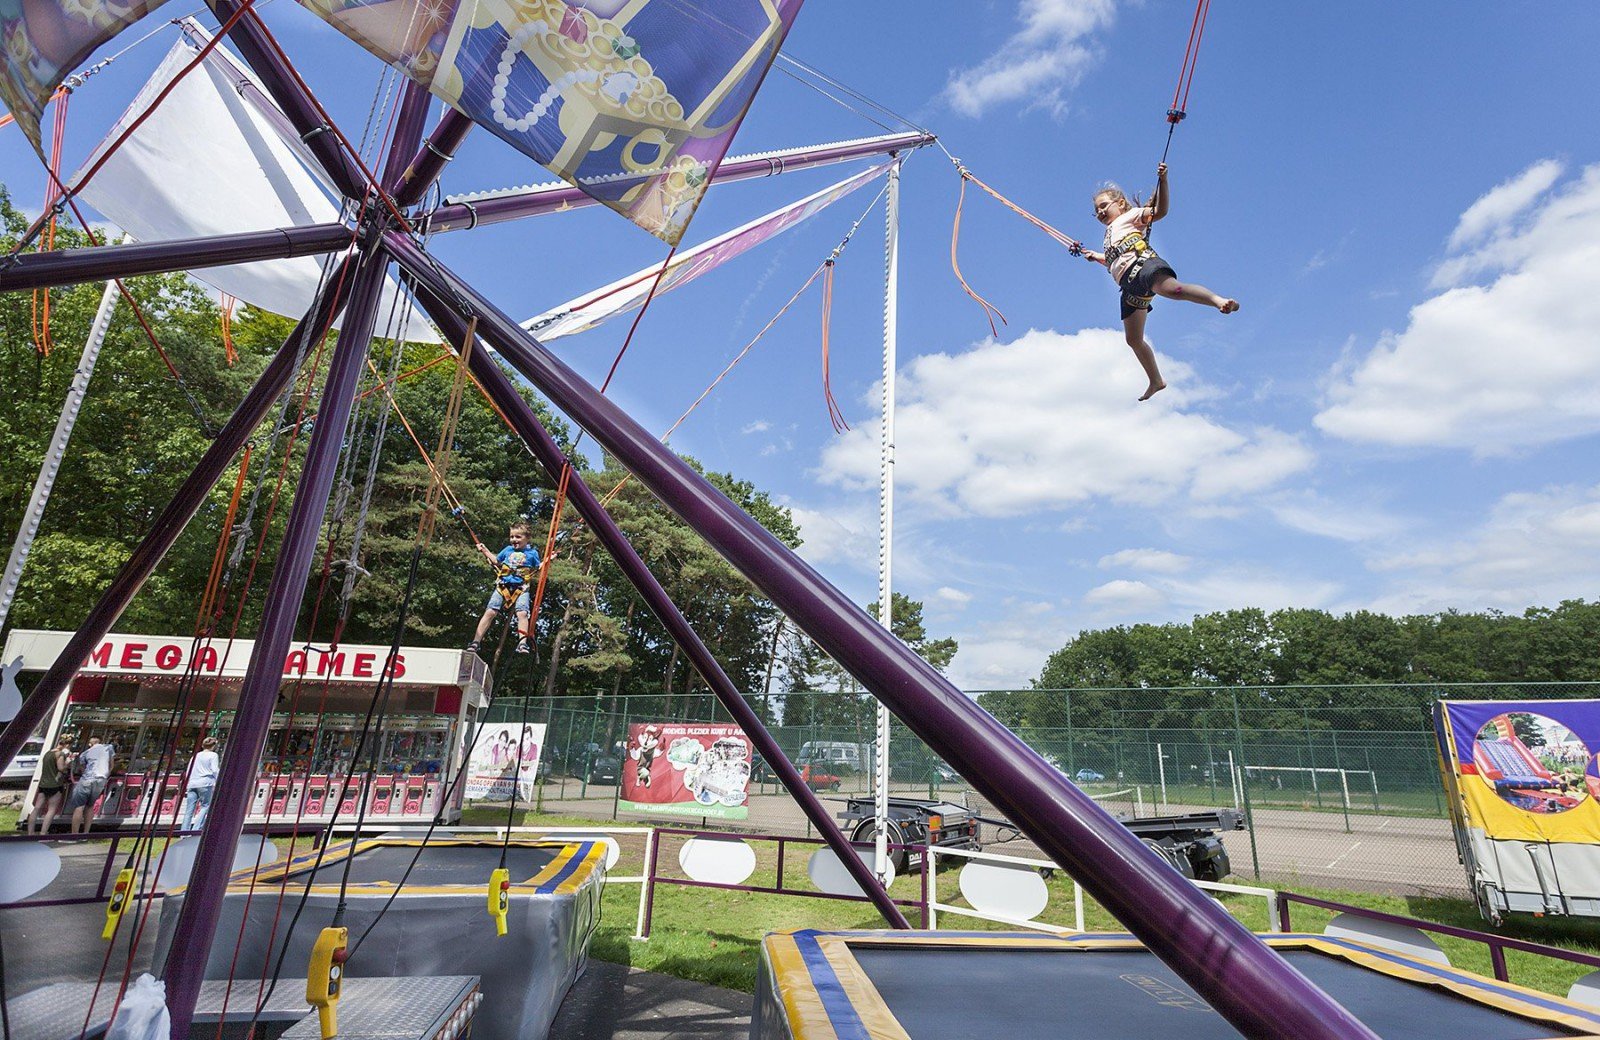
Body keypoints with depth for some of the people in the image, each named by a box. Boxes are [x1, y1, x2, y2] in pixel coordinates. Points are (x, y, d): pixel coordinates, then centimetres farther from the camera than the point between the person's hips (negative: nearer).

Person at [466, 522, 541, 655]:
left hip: (521, 588, -3)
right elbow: (496, 561, 31)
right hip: (503, 585, 3)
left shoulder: (532, 553, 6)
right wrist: (485, 551, 26)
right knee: (490, 612, -7)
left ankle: (523, 643, -25)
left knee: (522, 613, -23)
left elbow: (538, 570, 11)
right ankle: (476, 642, -3)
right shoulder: (508, 550, 15)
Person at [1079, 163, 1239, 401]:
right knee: (1134, 340, 9)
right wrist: (1095, 256, 53)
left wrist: (1162, 180, -13)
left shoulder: (1130, 216, 16)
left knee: (1171, 288, -42)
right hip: (1129, 285, 8)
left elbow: (1159, 211, -3)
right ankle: (1156, 381, 21)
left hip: (1143, 263, -8)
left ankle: (1218, 300, -61)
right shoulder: (1109, 235, 37)